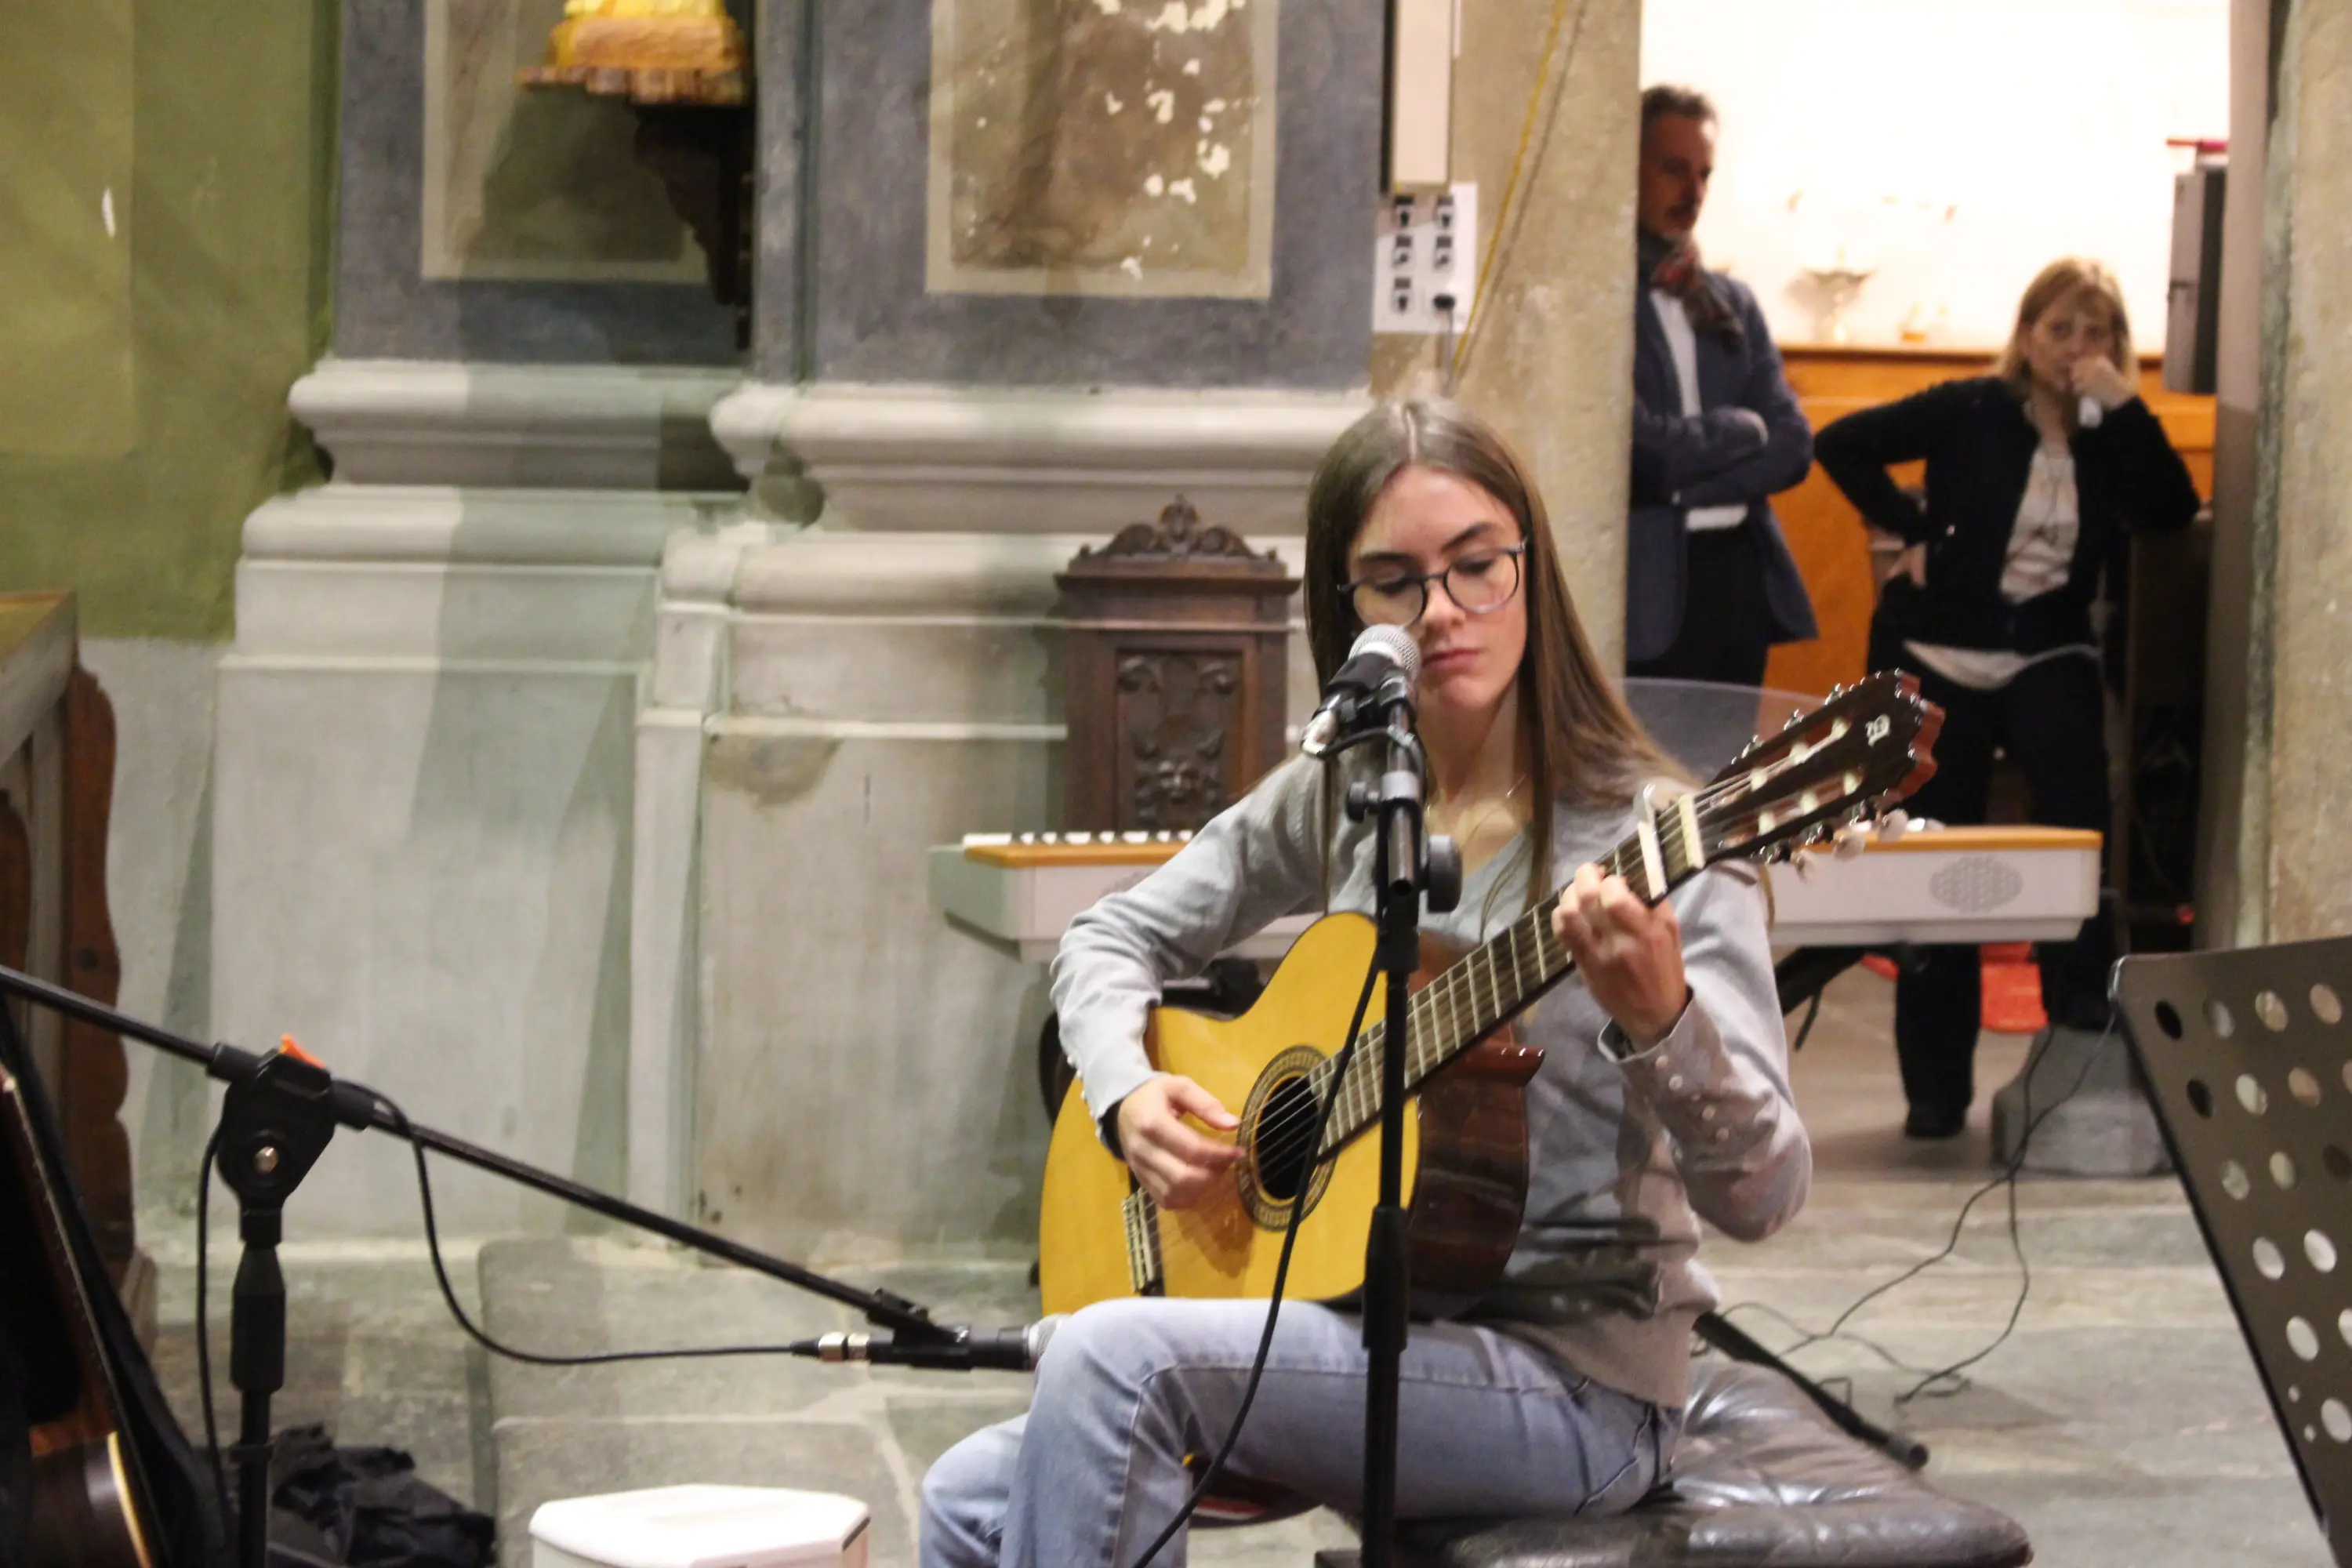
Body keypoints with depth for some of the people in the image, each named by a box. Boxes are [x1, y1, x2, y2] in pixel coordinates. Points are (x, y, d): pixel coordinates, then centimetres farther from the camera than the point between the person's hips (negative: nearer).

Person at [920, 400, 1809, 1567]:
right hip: (1376, 1334, 6)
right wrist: (1127, 1094, -4)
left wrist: (1660, 1022, -39)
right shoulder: (1334, 799, 5)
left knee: (1113, 1355, -25)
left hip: (1578, 1385, -6)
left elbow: (1762, 1196, -19)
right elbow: (1112, 940, 17)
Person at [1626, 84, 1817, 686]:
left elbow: (1792, 445, 8)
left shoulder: (1733, 304, 17)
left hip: (1740, 574, 6)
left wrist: (1689, 480, -7)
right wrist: (1740, 429, 1)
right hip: (1648, 588, -6)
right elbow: (1639, 446, -15)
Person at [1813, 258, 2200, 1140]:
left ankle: (2083, 991, -22)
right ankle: (1936, 1085, 11)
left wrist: (2123, 408, -20)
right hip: (1937, 658, -1)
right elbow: (1843, 444, -5)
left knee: (2073, 791, -31)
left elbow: (2174, 513, -15)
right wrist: (1911, 532, -10)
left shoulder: (2110, 438, 2)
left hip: (2046, 658, 1)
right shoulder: (1973, 412, -5)